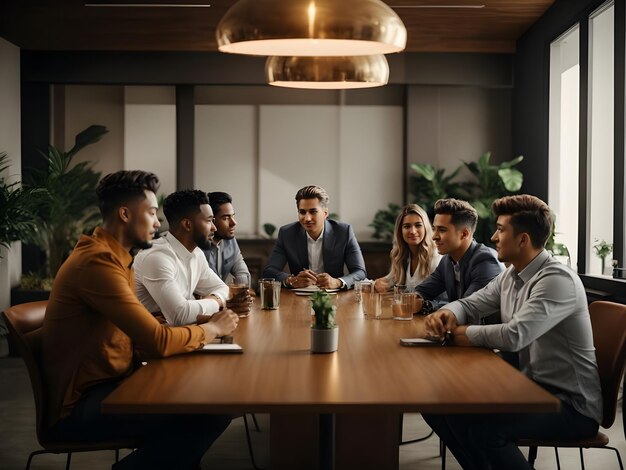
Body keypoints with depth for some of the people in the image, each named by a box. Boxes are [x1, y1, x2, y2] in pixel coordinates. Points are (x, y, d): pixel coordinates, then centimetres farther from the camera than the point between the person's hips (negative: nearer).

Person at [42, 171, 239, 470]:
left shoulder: (112, 256, 13)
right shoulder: (99, 262, -21)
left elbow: (146, 330, 10)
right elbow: (158, 342, -24)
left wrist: (206, 326, -2)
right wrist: (212, 329, -7)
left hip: (108, 383, 10)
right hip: (80, 404, -10)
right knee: (208, 411, -20)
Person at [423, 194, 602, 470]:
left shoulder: (557, 280, -20)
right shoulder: (510, 276, 7)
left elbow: (514, 336, -30)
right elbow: (469, 304, 16)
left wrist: (465, 334, -14)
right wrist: (447, 314, -8)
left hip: (571, 405, -9)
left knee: (480, 426, -32)